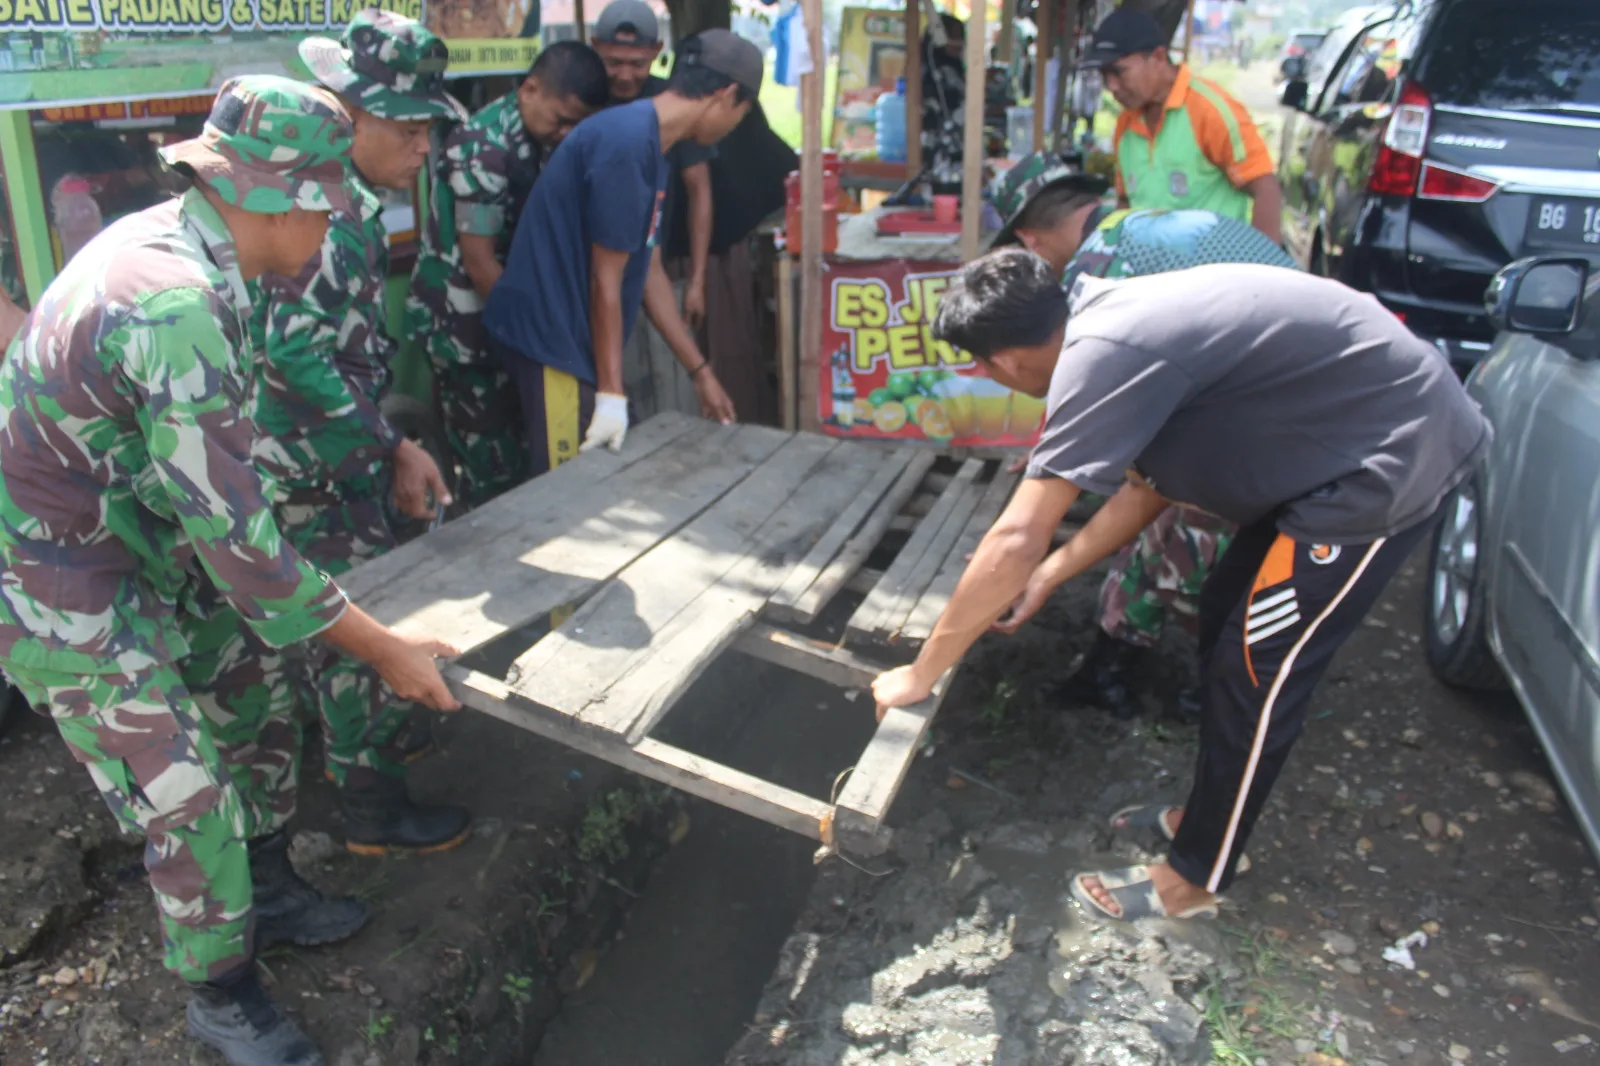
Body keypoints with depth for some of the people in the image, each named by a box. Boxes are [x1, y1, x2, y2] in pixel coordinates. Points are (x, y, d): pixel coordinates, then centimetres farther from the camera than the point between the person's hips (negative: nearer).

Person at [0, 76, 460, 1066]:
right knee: (193, 808, 1)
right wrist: (386, 650, -23)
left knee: (260, 716, 18)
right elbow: (235, 534, -30)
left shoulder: (164, 237, -2)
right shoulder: (178, 308, -32)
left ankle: (270, 896, 42)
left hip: (151, 560, 9)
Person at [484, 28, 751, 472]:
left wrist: (700, 372, 18)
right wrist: (611, 395, -14)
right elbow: (605, 281, -18)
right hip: (553, 336, -9)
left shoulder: (650, 145, 10)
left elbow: (649, 271, 14)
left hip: (574, 336, 9)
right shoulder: (627, 143, -20)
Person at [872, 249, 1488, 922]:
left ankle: (1192, 880, 17)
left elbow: (1015, 539, -28)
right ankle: (1205, 814, 36)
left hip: (1393, 458, -10)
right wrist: (1051, 574, 14)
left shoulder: (1101, 354, -26)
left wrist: (921, 675, -18)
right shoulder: (1113, 314, 4)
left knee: (1254, 669, -2)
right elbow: (1148, 482, 15)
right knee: (1224, 620, 17)